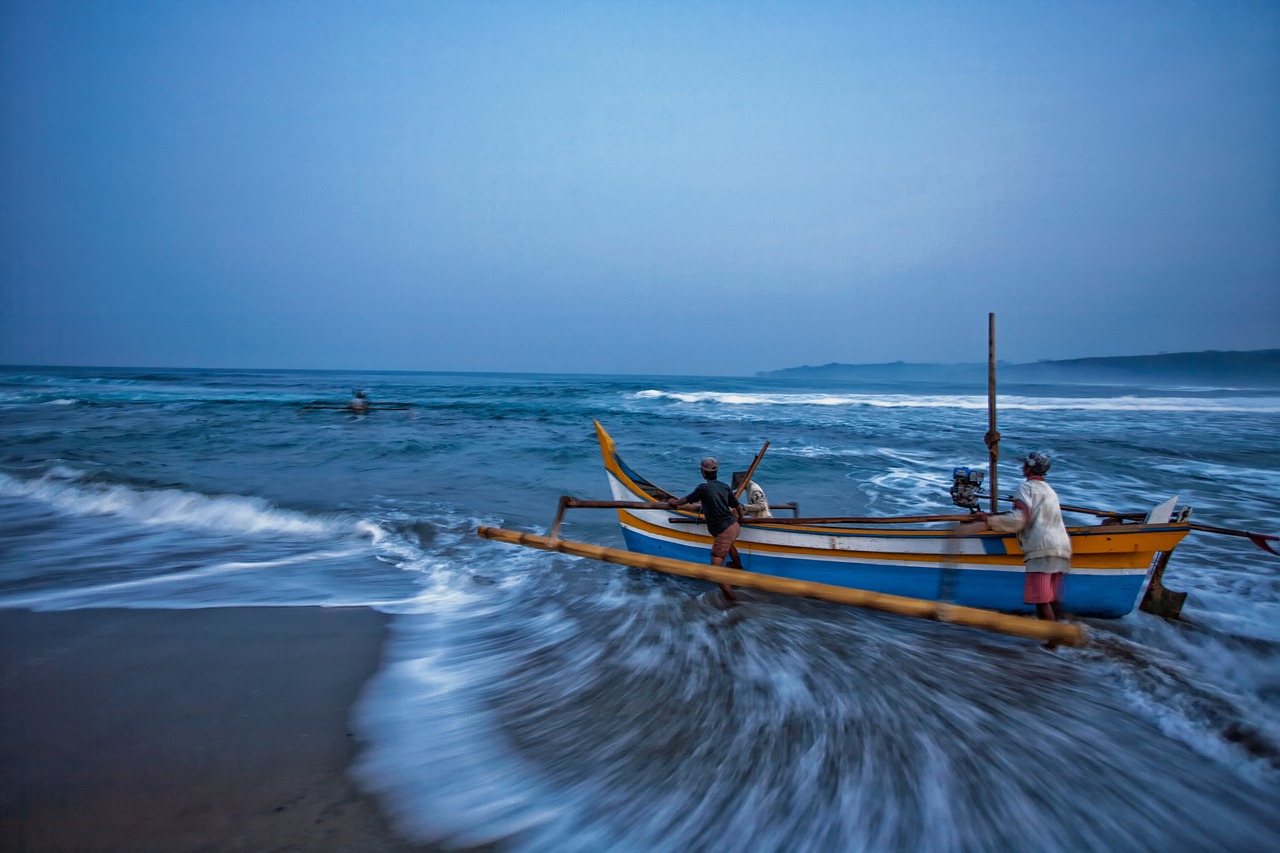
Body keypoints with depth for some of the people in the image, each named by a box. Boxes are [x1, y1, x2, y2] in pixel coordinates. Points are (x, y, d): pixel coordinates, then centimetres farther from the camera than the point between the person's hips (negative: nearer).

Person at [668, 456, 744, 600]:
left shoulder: (704, 487, -8)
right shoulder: (724, 487, 8)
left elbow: (686, 500, 5)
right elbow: (738, 507, 14)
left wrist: (674, 502, 26)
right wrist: (740, 517, 36)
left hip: (723, 532, -8)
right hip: (735, 526, 8)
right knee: (728, 542, 43)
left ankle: (731, 596, -10)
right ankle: (738, 567, 59)